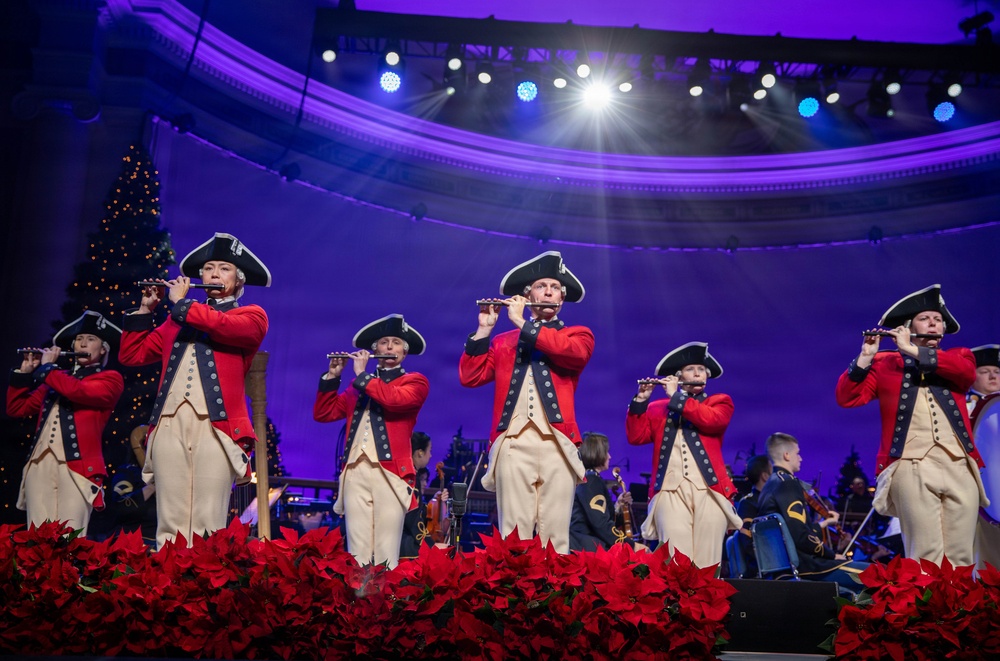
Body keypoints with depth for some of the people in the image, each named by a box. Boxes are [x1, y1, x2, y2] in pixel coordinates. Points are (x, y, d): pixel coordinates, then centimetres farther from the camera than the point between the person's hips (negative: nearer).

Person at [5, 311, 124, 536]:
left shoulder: (111, 379, 7)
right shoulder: (57, 378, 24)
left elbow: (78, 390, -13)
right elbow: (16, 408, 23)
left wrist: (47, 367, 1)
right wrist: (24, 372, 12)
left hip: (77, 465, -5)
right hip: (39, 463, 5)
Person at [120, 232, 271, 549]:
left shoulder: (252, 315, 12)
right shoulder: (176, 321, 26)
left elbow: (223, 326, -11)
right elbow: (131, 355, 24)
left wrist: (181, 302, 2)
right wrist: (145, 309, 16)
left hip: (215, 425, -4)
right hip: (169, 424, 4)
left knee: (208, 526, -8)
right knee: (170, 524, 0)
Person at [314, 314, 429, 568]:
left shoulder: (416, 381, 9)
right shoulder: (358, 386, 24)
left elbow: (395, 399, -12)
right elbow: (323, 414, 19)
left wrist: (362, 374, -2)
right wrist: (332, 376, 8)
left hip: (390, 471, -4)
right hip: (355, 471, 4)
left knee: (386, 553, -7)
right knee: (357, 550, 0)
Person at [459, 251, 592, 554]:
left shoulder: (579, 334, 16)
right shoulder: (503, 342, 21)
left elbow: (574, 352, -8)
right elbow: (469, 377, 11)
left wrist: (523, 323, -3)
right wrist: (484, 329, 3)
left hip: (557, 443, -1)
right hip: (513, 444, 1)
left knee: (555, 534, -4)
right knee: (513, 534, -4)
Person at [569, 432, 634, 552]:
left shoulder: (585, 479, 18)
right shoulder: (590, 481, -10)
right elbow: (601, 524, -19)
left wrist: (618, 507, 9)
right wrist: (631, 545, -17)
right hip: (585, 547, -9)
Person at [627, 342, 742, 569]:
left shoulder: (720, 402, 17)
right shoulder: (658, 409, 20)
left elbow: (712, 420, -6)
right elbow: (635, 437, 8)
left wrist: (677, 397, -4)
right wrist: (640, 401, -3)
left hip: (709, 490, 0)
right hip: (670, 490, 0)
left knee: (706, 559, -6)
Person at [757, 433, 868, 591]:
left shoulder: (770, 485, 15)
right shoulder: (788, 483, -13)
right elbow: (801, 537, -22)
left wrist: (823, 524, 27)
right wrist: (833, 554, -9)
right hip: (802, 563, -10)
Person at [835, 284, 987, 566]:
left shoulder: (959, 356, 20)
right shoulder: (884, 363, 13)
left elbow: (967, 371, -5)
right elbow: (846, 398, 3)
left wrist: (913, 350, -6)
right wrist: (866, 357, -8)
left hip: (960, 466, 3)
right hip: (912, 467, -3)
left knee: (960, 558, 1)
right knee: (926, 557, -9)